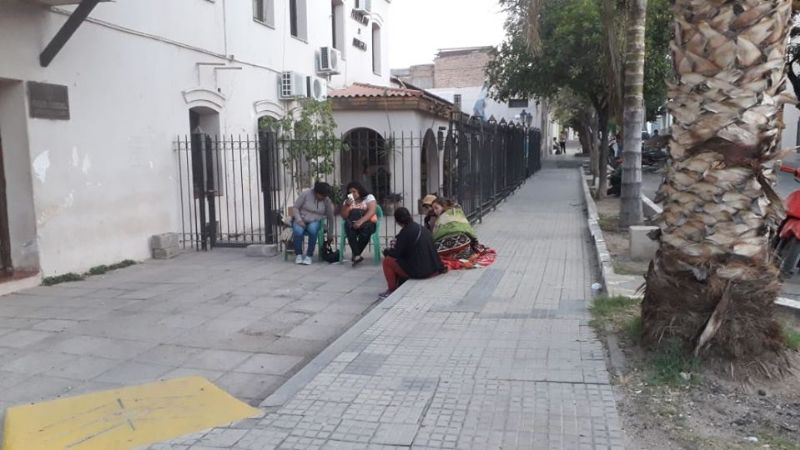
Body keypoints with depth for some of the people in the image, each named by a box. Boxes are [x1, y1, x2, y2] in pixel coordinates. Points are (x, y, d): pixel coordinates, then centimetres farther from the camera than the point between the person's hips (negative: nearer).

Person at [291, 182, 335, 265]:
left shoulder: (327, 200, -3)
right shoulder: (306, 194, -11)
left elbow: (330, 217, 6)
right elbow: (295, 207, -5)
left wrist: (329, 234, 8)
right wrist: (299, 220, -19)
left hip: (315, 222, 1)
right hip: (301, 220, -1)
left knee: (313, 229, -36)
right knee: (298, 231, -35)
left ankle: (309, 256, -24)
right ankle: (299, 254, -15)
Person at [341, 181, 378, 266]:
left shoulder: (369, 197, 5)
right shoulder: (348, 200, 16)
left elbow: (372, 211, -12)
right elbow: (344, 217, 9)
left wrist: (361, 221, -27)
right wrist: (347, 205, -8)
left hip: (368, 223, -2)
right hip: (353, 224, 2)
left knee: (366, 228, -38)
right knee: (348, 226, -34)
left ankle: (355, 255, -24)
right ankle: (357, 255, -41)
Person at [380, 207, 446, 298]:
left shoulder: (405, 232, -14)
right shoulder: (423, 229, 8)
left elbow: (397, 253, -7)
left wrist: (386, 251, 8)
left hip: (417, 271, -8)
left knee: (387, 261, 8)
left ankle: (392, 290, 16)